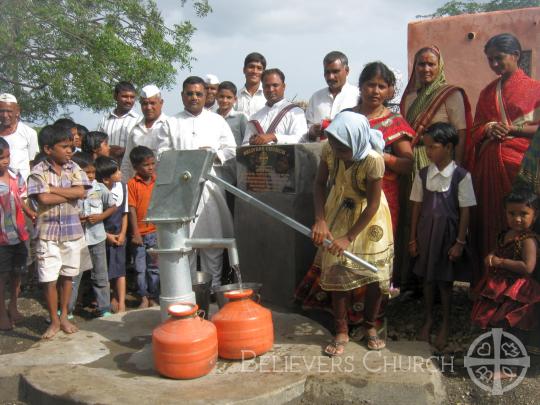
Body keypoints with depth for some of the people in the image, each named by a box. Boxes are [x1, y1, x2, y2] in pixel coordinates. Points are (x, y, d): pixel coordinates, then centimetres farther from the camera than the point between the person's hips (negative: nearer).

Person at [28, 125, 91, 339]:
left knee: (67, 276, 13)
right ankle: (54, 321, 15)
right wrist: (70, 194, -11)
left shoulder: (74, 168, 3)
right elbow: (44, 198, -19)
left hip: (72, 231, 3)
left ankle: (64, 316, 27)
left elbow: (81, 192, -11)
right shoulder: (38, 172, -6)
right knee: (49, 279, 1)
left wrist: (54, 189, -14)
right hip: (48, 233, -3)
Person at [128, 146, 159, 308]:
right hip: (140, 232, -2)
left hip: (156, 231, 2)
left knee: (155, 266, 9)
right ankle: (144, 298, 20)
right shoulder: (132, 184, -5)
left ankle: (153, 297, 21)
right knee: (140, 267, 7)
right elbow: (132, 209, -7)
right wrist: (135, 232, -10)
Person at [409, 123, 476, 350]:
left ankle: (445, 325, 27)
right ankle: (428, 320, 32)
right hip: (425, 232, 3)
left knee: (445, 280, 9)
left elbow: (465, 211, -8)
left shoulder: (461, 176, -11)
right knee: (427, 277, 14)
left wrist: (460, 242, -8)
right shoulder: (423, 174, -1)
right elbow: (417, 207, 3)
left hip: (447, 233, -3)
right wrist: (413, 238, 5)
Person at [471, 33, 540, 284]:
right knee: (489, 221, 2)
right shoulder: (487, 92, 18)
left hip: (518, 163, -4)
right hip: (488, 165, 4)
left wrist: (511, 128, -13)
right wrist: (488, 130, -4)